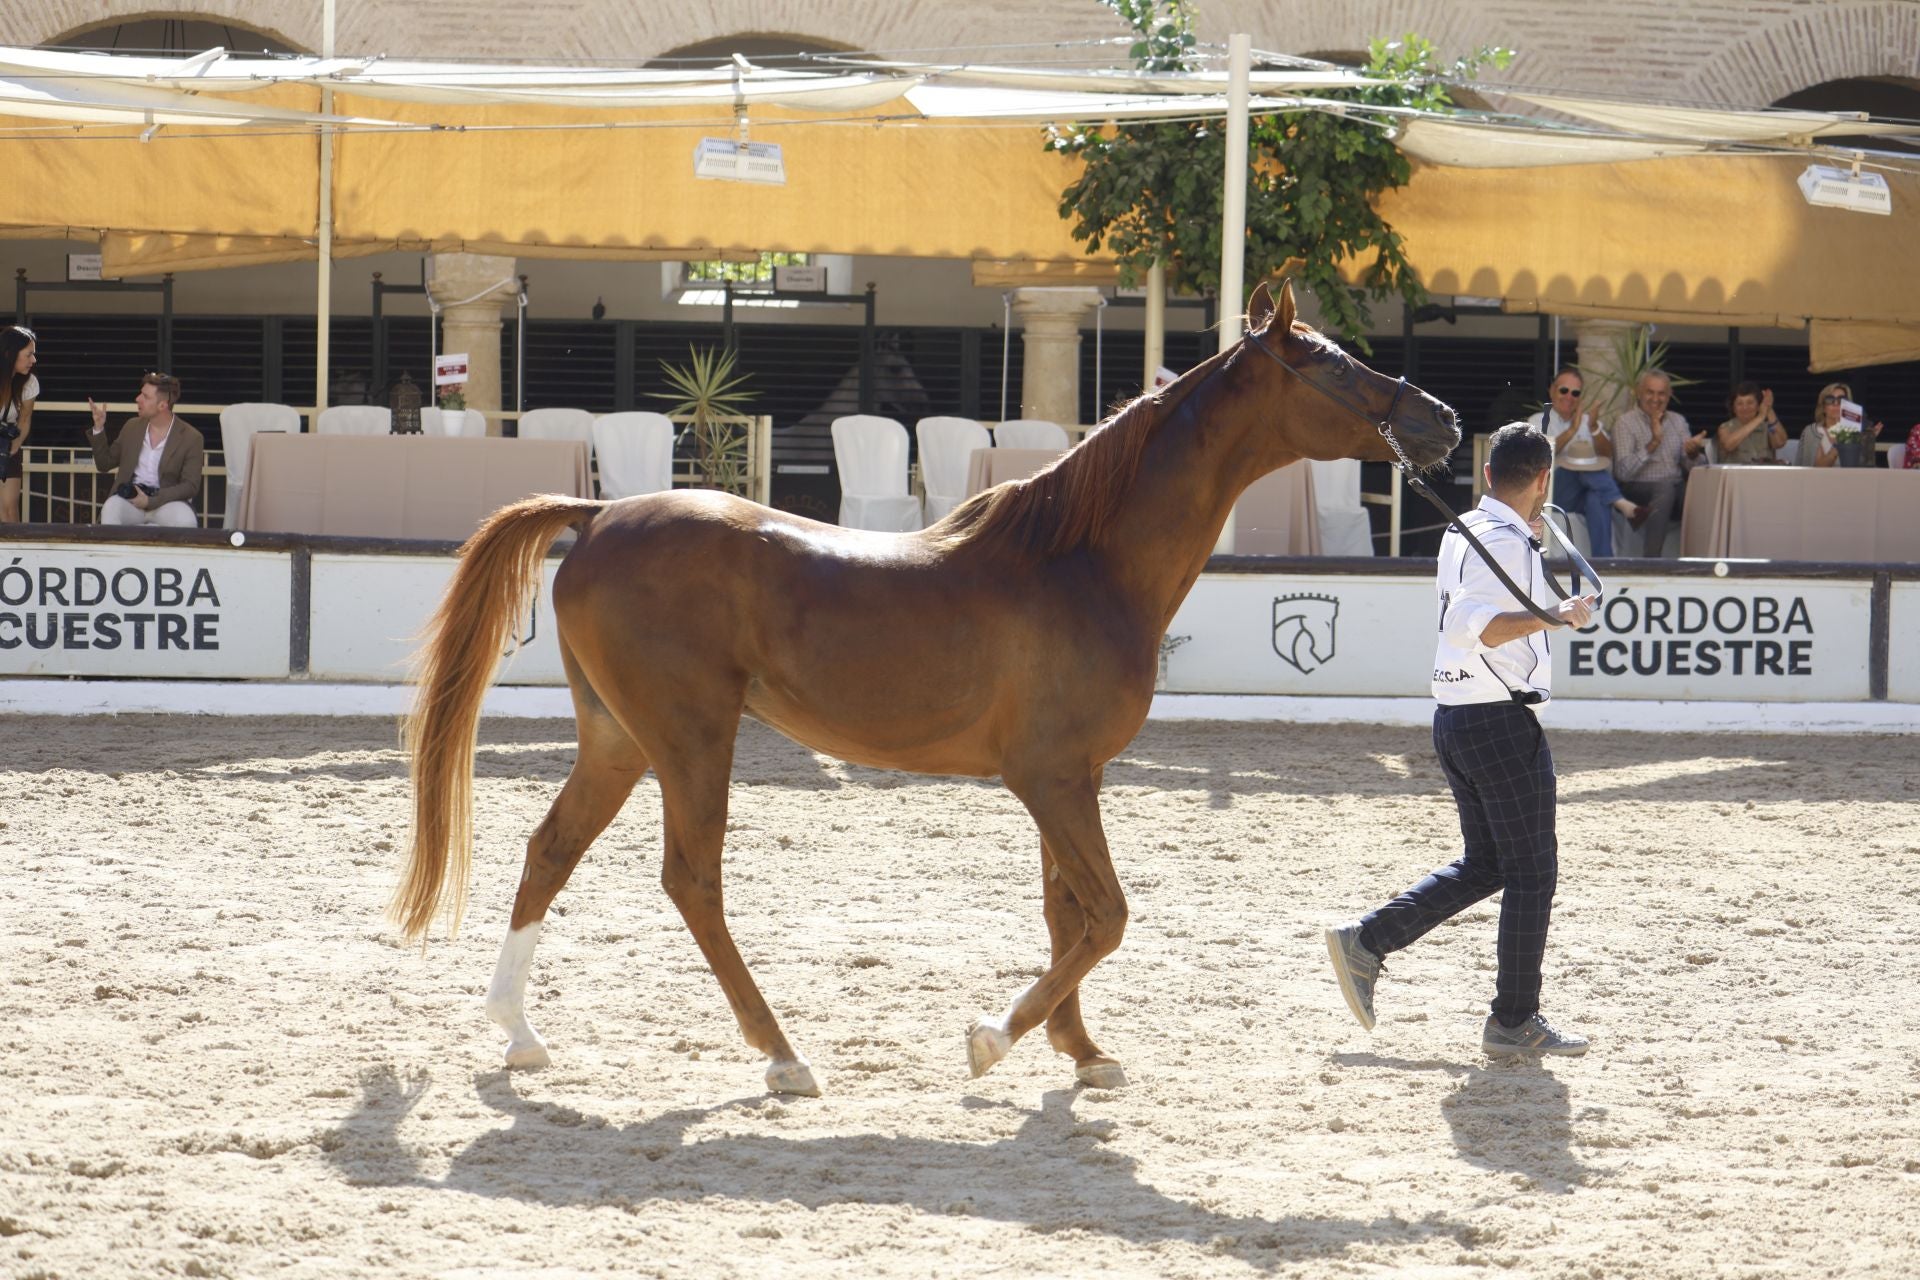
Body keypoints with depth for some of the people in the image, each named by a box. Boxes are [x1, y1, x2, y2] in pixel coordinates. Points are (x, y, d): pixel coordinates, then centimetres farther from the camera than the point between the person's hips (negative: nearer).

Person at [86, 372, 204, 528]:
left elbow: (190, 486, -6)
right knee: (110, 511, -35)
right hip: (130, 499, 2)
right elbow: (104, 464, 21)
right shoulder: (132, 427, 13)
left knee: (186, 521, -36)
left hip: (166, 500, -2)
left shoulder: (191, 438, -1)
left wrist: (150, 501, -17)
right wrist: (98, 429, 5)